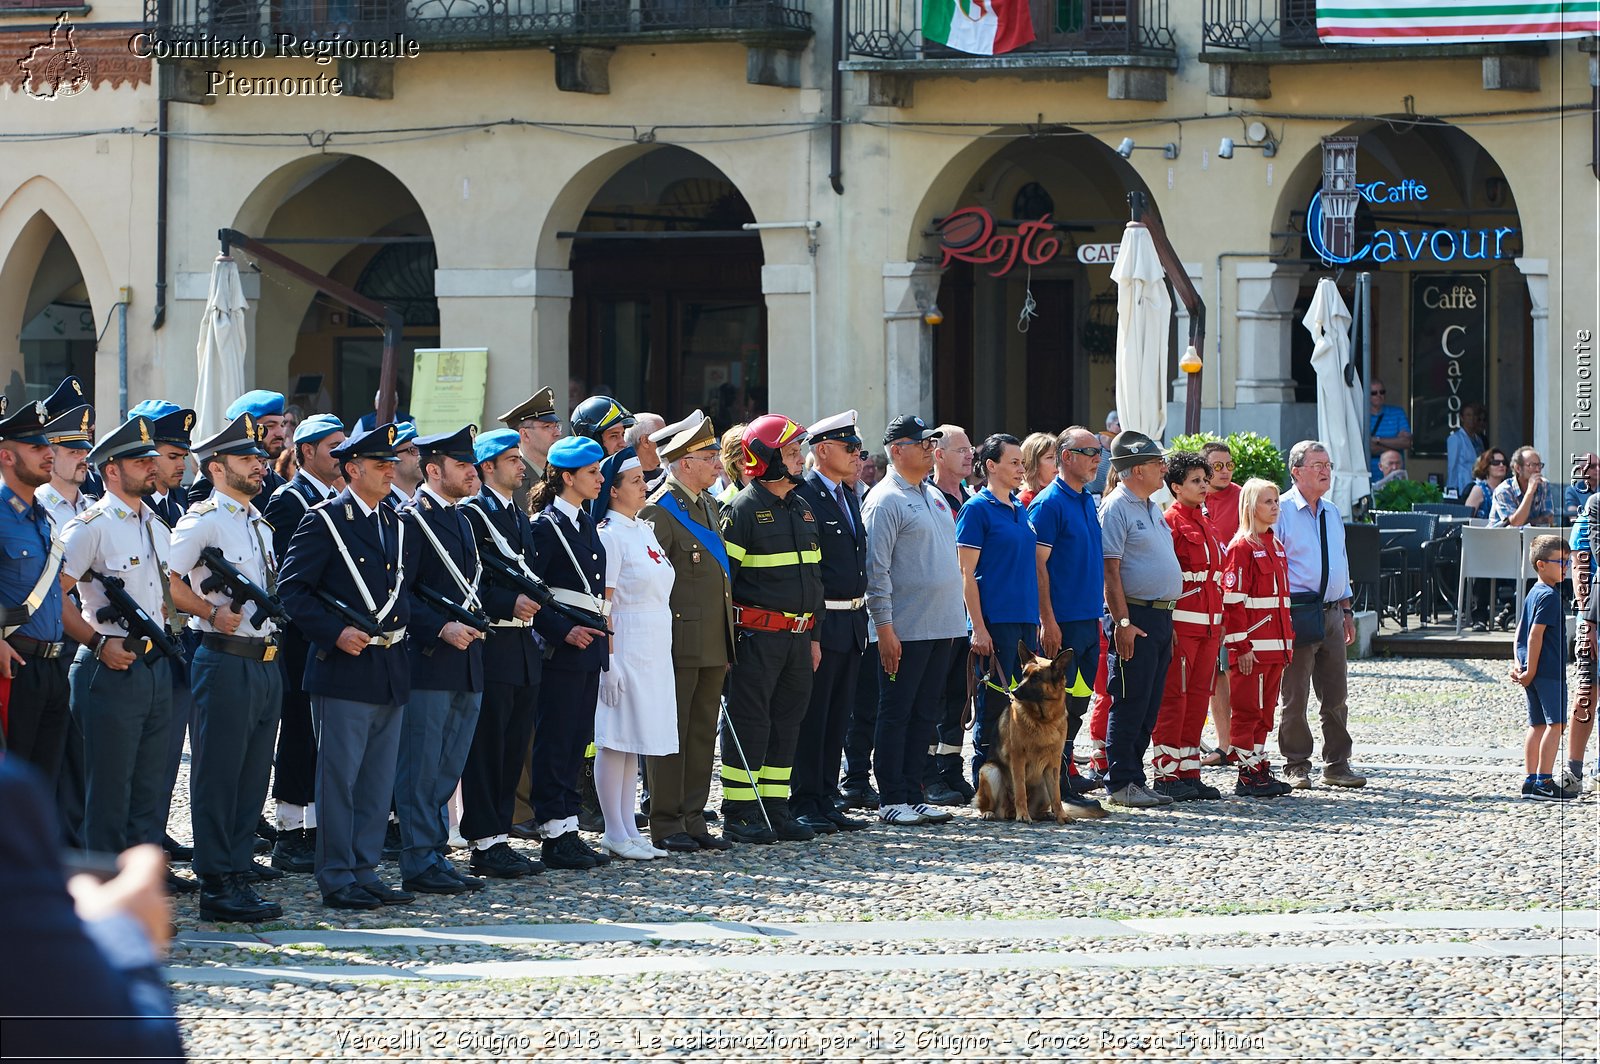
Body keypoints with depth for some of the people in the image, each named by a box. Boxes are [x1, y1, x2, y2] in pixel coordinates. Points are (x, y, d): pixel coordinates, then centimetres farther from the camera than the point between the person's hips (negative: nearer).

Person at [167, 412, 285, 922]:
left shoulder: (261, 526, 17)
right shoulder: (203, 520, -9)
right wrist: (211, 614, -15)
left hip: (266, 664, 8)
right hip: (226, 662, -8)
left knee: (253, 779, 9)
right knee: (218, 778, -4)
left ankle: (241, 876, 14)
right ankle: (218, 887, -3)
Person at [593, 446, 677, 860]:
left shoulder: (645, 531, 15)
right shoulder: (608, 535, -12)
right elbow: (601, 603, -15)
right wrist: (608, 661, -20)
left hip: (654, 650, 9)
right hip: (624, 646, -9)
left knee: (635, 740, 11)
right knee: (616, 739, -4)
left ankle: (628, 829, 15)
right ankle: (615, 833, -1)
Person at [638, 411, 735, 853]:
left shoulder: (709, 506, 15)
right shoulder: (659, 512, -12)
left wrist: (727, 639, 20)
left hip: (713, 645, 9)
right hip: (679, 645, -9)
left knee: (702, 734, 11)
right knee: (671, 735, -3)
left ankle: (693, 821, 16)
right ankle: (667, 826, 1)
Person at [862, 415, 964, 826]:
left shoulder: (934, 496, 16)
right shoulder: (885, 500, -10)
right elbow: (876, 568, -14)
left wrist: (954, 619, 18)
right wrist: (884, 626, -18)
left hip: (942, 627, 8)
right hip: (904, 630, -8)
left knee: (925, 715, 10)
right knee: (896, 715, -2)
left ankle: (912, 795, 15)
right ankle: (891, 802, 1)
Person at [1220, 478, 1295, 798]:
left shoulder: (1276, 547, 16)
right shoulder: (1241, 548, -10)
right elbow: (1232, 601, -14)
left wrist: (1288, 641, 18)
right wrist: (1242, 646, -18)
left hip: (1275, 646, 8)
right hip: (1251, 647, -8)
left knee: (1265, 709, 11)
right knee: (1248, 709, -4)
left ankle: (1260, 769, 16)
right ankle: (1249, 775, -2)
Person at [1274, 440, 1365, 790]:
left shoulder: (1333, 514, 15)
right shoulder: (1281, 511, -8)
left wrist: (1346, 610, 20)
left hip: (1331, 613, 7)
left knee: (1335, 695, 9)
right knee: (1295, 695, 0)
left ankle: (1337, 765, 16)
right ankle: (1296, 766, 8)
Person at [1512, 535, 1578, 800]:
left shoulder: (1532, 594, 16)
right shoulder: (1549, 596, -14)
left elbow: (1520, 630, 17)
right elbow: (1536, 634, -18)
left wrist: (1518, 663, 10)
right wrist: (1530, 670, -16)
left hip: (1534, 670, 10)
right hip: (1549, 670, -10)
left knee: (1538, 725, 12)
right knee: (1556, 724, -9)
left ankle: (1531, 781, 14)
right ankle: (1544, 782, -13)